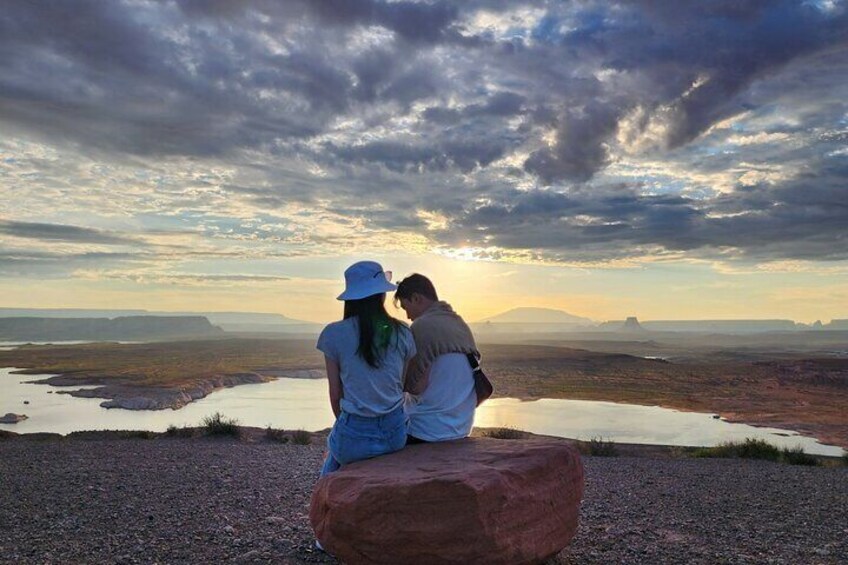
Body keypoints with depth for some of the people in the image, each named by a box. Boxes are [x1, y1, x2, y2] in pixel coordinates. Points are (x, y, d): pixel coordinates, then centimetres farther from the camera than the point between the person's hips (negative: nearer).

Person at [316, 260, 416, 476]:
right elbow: (403, 385, 5)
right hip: (395, 433, 3)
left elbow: (335, 394, -2)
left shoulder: (334, 334, -9)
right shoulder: (401, 333, -2)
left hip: (356, 435, -3)